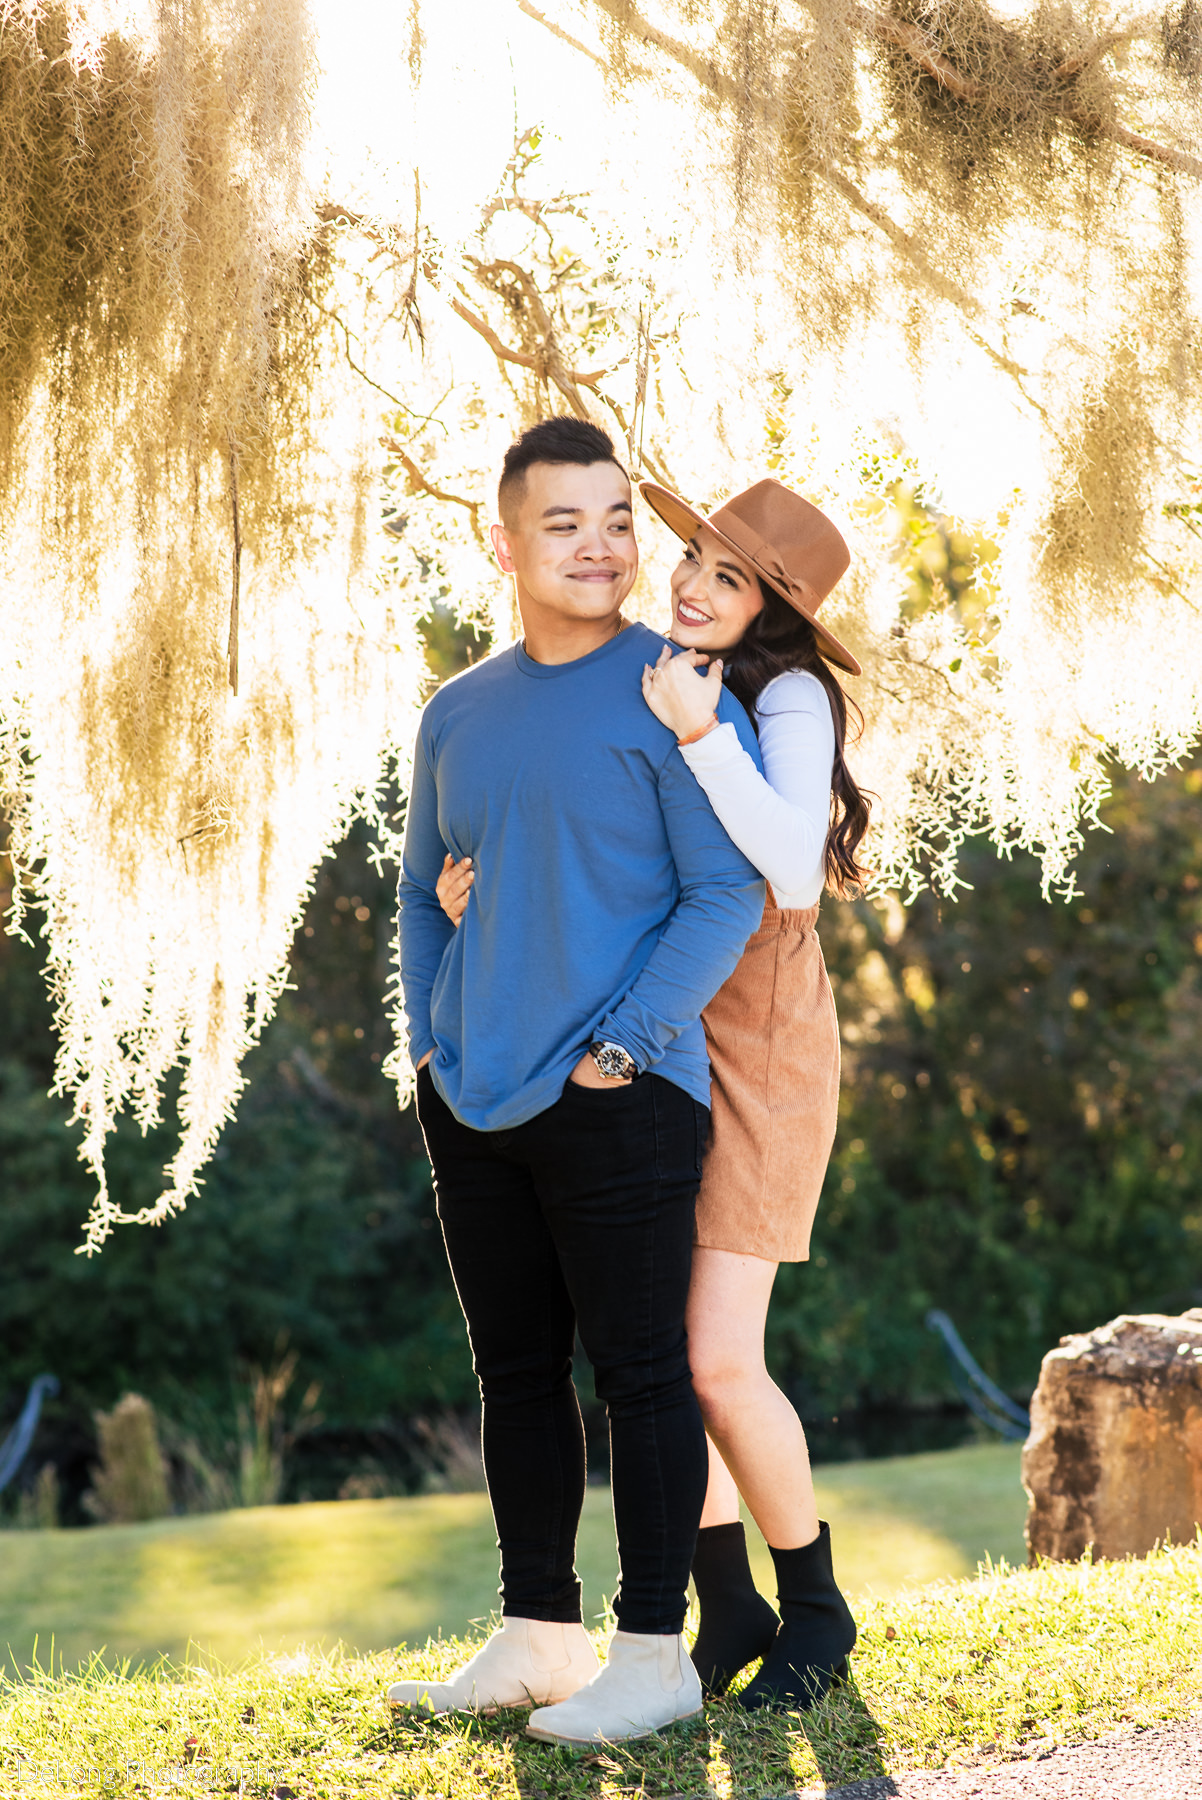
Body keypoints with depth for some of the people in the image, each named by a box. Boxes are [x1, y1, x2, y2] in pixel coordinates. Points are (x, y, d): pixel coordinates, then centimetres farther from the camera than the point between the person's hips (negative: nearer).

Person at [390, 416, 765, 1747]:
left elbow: (726, 894, -10)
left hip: (619, 1101, -6)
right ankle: (534, 1639, 21)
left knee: (639, 1370, -2)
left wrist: (622, 1047, -15)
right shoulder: (457, 716, 13)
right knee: (515, 1374, 11)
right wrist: (428, 1039, 12)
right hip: (472, 1107, 6)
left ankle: (655, 1653, 5)